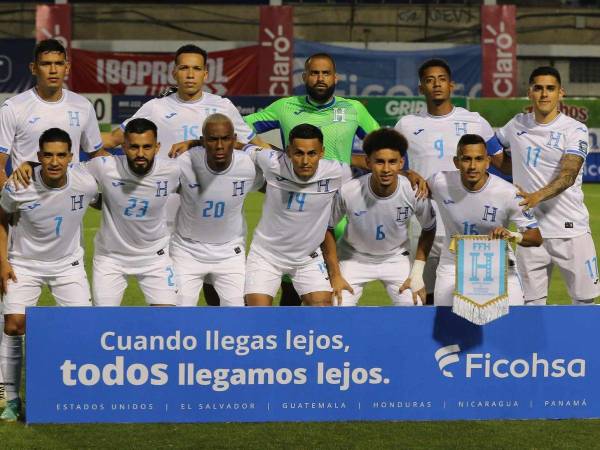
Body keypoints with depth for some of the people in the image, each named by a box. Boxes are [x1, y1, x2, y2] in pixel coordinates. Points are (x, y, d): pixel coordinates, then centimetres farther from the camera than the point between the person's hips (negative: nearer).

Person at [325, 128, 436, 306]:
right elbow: (327, 228, -11)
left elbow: (429, 229, -3)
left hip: (396, 259, 1)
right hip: (354, 258, -1)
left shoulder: (414, 193, -24)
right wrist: (335, 275, -10)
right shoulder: (347, 192, -29)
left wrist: (417, 272, -6)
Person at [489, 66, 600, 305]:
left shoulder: (575, 130, -5)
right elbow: (493, 150, 30)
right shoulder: (517, 125, 9)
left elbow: (568, 175, -21)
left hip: (570, 230, -3)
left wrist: (536, 196, -38)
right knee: (532, 304, 5)